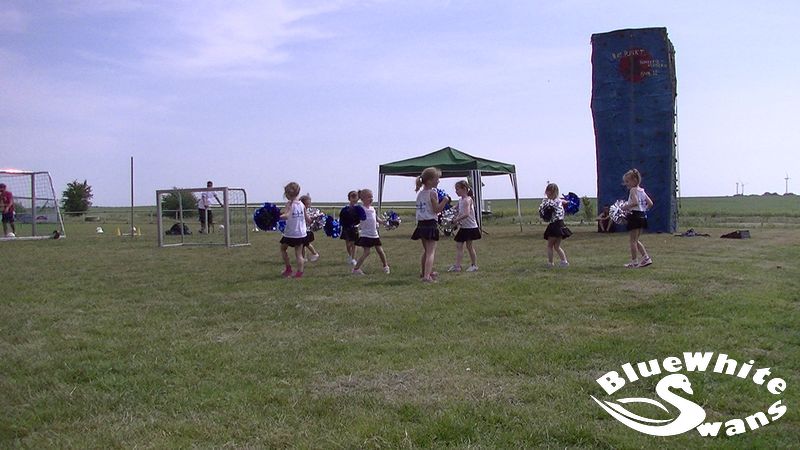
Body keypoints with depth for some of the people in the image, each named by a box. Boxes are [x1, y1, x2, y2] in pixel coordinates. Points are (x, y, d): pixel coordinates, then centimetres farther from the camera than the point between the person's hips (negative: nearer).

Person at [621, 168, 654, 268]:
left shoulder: (633, 190, -12)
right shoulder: (642, 191, 14)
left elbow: (635, 202, -26)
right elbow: (650, 203, 12)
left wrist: (626, 207, -13)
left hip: (634, 215, -9)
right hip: (642, 216, 9)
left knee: (632, 240, 0)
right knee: (636, 240, 19)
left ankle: (634, 262, 3)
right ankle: (646, 258, 14)